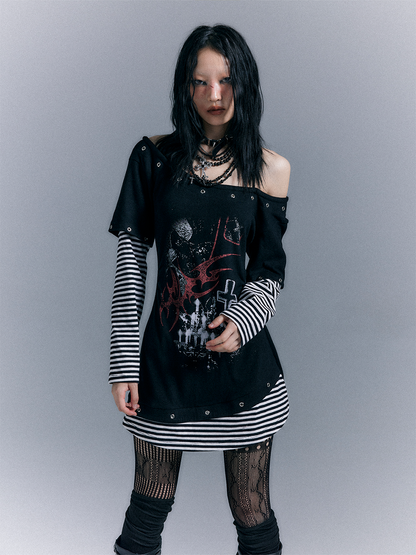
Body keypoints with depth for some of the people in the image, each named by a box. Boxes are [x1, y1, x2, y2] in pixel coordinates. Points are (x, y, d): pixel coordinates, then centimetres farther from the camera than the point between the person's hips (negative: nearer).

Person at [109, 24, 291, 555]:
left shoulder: (270, 168, 1)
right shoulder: (155, 156, 1)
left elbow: (270, 272, 5)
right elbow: (130, 255, -1)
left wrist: (243, 319, -16)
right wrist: (124, 361, -5)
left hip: (242, 357, 0)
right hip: (166, 358, 0)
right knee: (148, 509, 13)